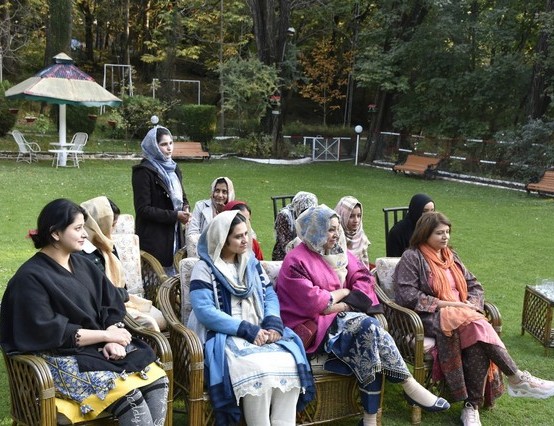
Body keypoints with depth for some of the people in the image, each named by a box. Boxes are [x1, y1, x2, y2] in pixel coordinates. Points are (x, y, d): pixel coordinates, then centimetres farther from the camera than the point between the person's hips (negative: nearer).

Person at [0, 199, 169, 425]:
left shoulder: (83, 266, 12)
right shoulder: (31, 278, -11)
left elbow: (113, 306, 9)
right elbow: (49, 334, -18)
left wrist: (114, 340, -12)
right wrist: (105, 335, -15)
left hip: (100, 347, 7)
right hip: (62, 358, -7)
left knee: (158, 380, -16)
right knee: (130, 395, -28)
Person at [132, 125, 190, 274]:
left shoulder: (173, 169, 12)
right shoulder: (144, 172, -10)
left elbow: (182, 197, 22)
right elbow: (143, 209, -15)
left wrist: (185, 208, -2)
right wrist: (175, 215, -19)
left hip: (174, 236, 7)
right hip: (153, 238, -7)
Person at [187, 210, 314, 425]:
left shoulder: (251, 262, 17)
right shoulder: (204, 269, -2)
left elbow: (270, 295, 13)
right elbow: (205, 312, -13)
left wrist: (273, 324, -9)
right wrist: (248, 330, -18)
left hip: (260, 332, 5)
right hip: (224, 336, -5)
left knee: (290, 362, -24)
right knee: (259, 369, -33)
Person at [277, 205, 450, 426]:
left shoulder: (339, 252, 14)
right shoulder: (296, 261, -8)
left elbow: (364, 279, 7)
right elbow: (312, 302, -17)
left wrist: (345, 305, -10)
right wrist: (343, 292, -4)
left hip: (341, 318, 6)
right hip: (315, 326, -6)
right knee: (368, 328, -28)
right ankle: (409, 386, -19)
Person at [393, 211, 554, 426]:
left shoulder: (451, 257, 21)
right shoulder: (412, 257, 0)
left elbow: (474, 286, 21)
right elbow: (406, 295, -13)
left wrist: (470, 306, -3)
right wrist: (444, 304, -15)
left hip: (461, 315, 6)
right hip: (431, 319, -6)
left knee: (478, 343, -29)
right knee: (476, 326, -33)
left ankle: (472, 406, -26)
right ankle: (517, 379, -26)